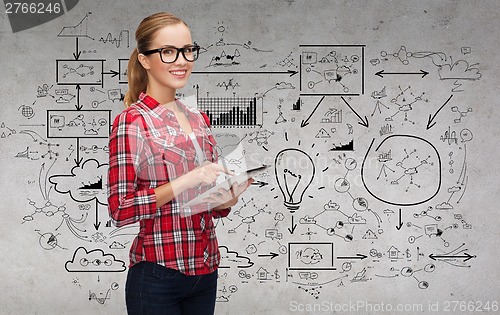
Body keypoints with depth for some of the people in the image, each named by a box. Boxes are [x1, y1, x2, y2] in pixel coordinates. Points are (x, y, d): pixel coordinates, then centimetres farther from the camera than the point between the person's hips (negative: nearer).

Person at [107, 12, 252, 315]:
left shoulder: (199, 119, 10)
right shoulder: (131, 122, -9)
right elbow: (120, 209, -15)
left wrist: (229, 196, -4)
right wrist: (187, 181, -22)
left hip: (205, 271, 6)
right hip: (158, 275, -6)